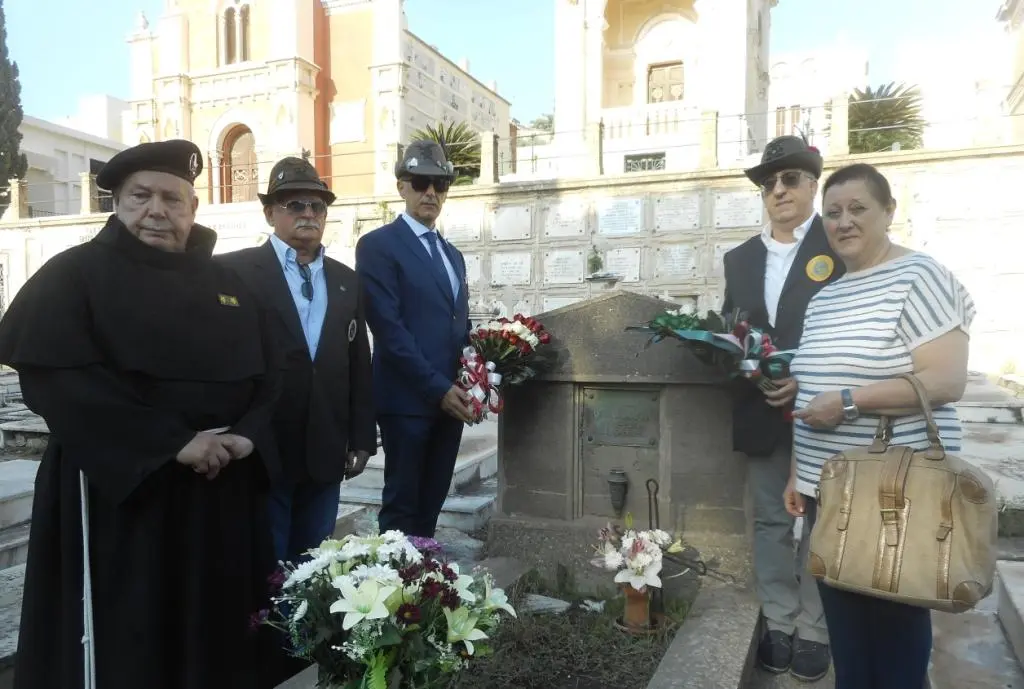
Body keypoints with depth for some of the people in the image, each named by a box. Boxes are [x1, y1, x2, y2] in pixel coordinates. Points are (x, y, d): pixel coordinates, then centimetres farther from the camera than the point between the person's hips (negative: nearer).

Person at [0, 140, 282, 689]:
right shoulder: (73, 274, -3)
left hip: (220, 495, 4)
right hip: (117, 492, -4)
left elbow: (264, 374, 9)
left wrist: (245, 435, -12)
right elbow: (56, 376, -16)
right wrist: (174, 443, -20)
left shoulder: (226, 286, 11)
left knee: (213, 635, 13)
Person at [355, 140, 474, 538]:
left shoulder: (452, 254, 18)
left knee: (432, 502, 13)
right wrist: (436, 387, -17)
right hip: (409, 398, -7)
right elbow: (389, 328, -15)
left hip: (452, 398, 7)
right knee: (402, 504, 3)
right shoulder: (378, 245, -5)